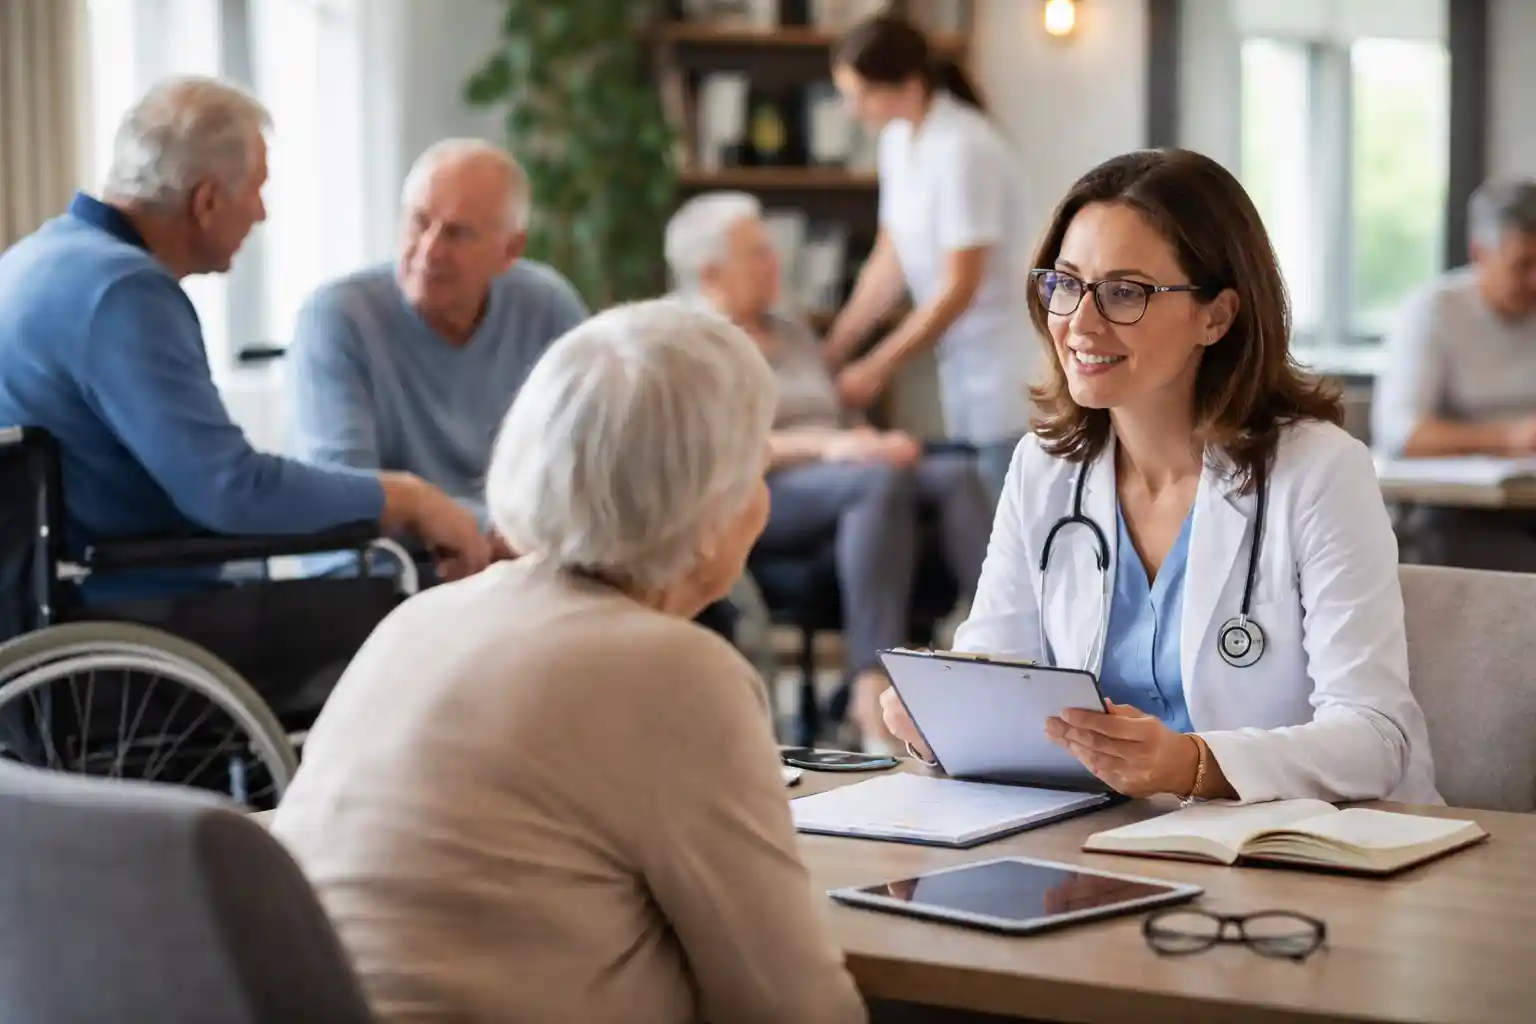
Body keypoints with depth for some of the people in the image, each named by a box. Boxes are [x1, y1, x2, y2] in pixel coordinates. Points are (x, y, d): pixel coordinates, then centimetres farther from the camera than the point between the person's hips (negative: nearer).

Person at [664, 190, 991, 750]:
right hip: (762, 495, -7)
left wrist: (879, 441, 3)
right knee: (880, 482, -36)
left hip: (845, 477, 7)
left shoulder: (792, 333, 29)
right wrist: (821, 446, -21)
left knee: (954, 474, -23)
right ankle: (874, 688, -46)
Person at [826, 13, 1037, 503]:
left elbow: (960, 286, -18)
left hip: (1004, 360, -8)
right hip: (961, 355, 8)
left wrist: (875, 369, -12)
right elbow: (890, 261, 11)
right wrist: (833, 348, 7)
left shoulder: (962, 149, -19)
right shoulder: (898, 140, 5)